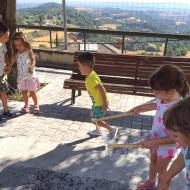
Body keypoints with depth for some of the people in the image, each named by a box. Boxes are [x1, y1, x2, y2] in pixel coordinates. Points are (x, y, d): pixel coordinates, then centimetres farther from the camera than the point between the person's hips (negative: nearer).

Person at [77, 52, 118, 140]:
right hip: (97, 102, 10)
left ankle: (112, 129, 15)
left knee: (95, 120, 2)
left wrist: (105, 104, -25)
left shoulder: (92, 78, -30)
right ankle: (97, 131, 46)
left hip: (100, 103, -10)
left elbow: (102, 90, -31)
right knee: (93, 115, 25)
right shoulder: (91, 75, 1)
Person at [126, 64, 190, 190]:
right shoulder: (164, 99, -16)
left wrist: (153, 141, -30)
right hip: (155, 139, 7)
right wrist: (140, 108, 15)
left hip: (166, 146, -7)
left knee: (161, 169, 20)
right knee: (153, 162, 30)